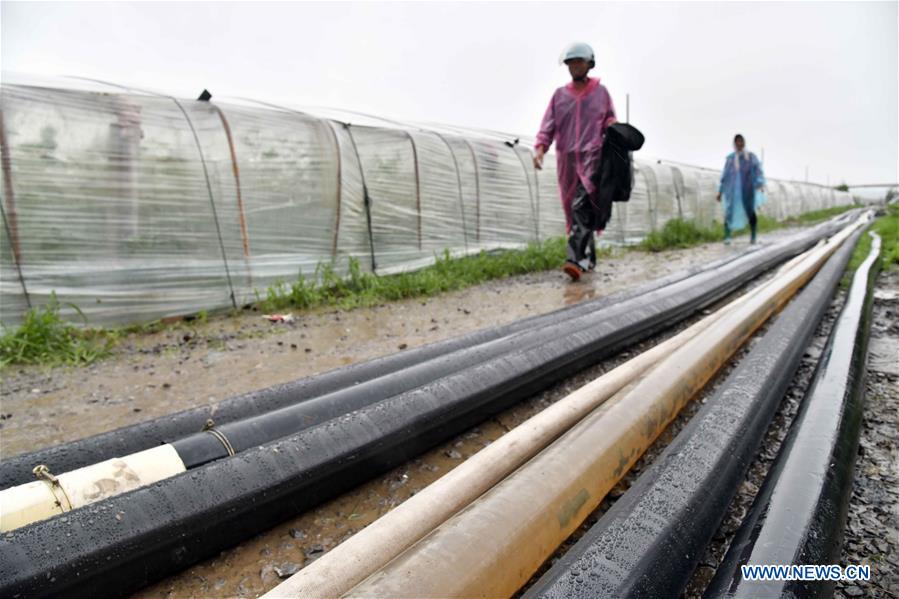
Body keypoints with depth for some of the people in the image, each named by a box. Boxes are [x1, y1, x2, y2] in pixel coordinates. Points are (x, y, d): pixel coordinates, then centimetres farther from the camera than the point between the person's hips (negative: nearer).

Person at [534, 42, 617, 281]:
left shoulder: (601, 92, 13)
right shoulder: (560, 95, 14)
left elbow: (610, 120, 19)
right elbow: (548, 125, 5)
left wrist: (612, 127, -5)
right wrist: (540, 148, -12)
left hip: (593, 157, -3)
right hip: (567, 159, 3)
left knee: (582, 207, -22)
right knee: (574, 210, 6)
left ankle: (577, 260, -29)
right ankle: (589, 258, 18)